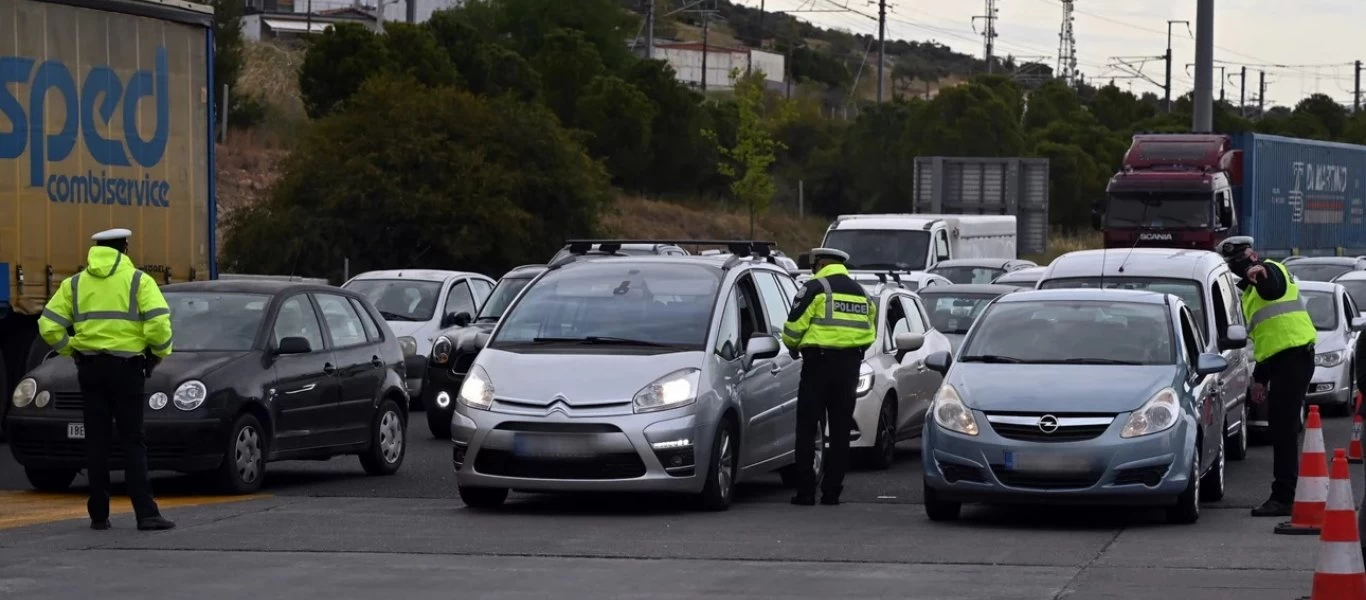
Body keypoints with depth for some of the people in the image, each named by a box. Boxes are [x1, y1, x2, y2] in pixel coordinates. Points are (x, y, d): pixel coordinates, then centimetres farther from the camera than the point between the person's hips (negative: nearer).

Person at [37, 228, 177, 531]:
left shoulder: (74, 284, 8)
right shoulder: (139, 280, -1)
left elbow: (49, 326, 1)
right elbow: (158, 322, -13)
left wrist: (71, 349, 12)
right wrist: (160, 352, 3)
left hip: (89, 368, 3)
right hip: (126, 367, -3)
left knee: (97, 442, 8)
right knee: (132, 441, -1)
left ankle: (99, 514, 8)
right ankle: (145, 513, -9)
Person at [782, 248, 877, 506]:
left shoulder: (815, 288, -5)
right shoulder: (860, 292, 15)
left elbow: (794, 325, -8)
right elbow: (870, 330, 18)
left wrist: (792, 345, 12)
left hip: (819, 361, -6)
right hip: (851, 364, 6)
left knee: (807, 428, -1)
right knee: (840, 430, 9)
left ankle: (805, 492, -5)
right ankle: (832, 491, 8)